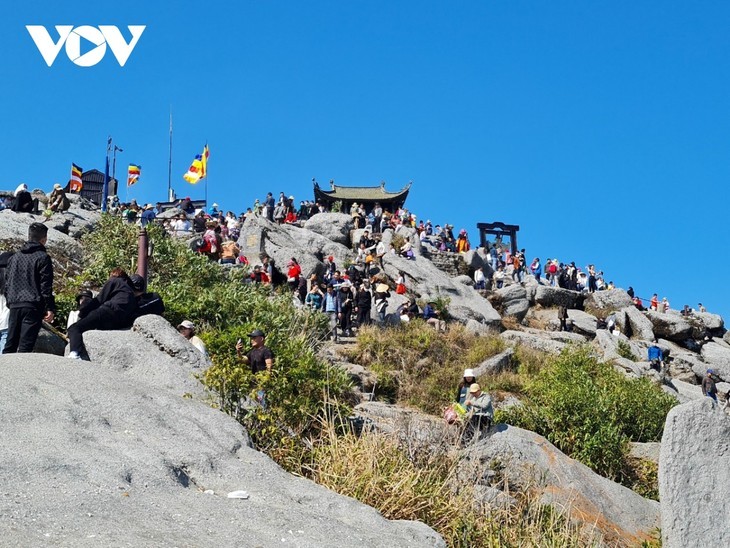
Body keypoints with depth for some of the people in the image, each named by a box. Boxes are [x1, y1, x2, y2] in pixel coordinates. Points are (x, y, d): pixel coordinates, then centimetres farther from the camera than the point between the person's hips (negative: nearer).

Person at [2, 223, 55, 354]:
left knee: (10, 344, 10)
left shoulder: (14, 257, 15)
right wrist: (50, 308, -7)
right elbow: (46, 286, -9)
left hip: (14, 306, 6)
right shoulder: (43, 258, -5)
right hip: (33, 306, -6)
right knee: (25, 345, -8)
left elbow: (7, 283, 18)